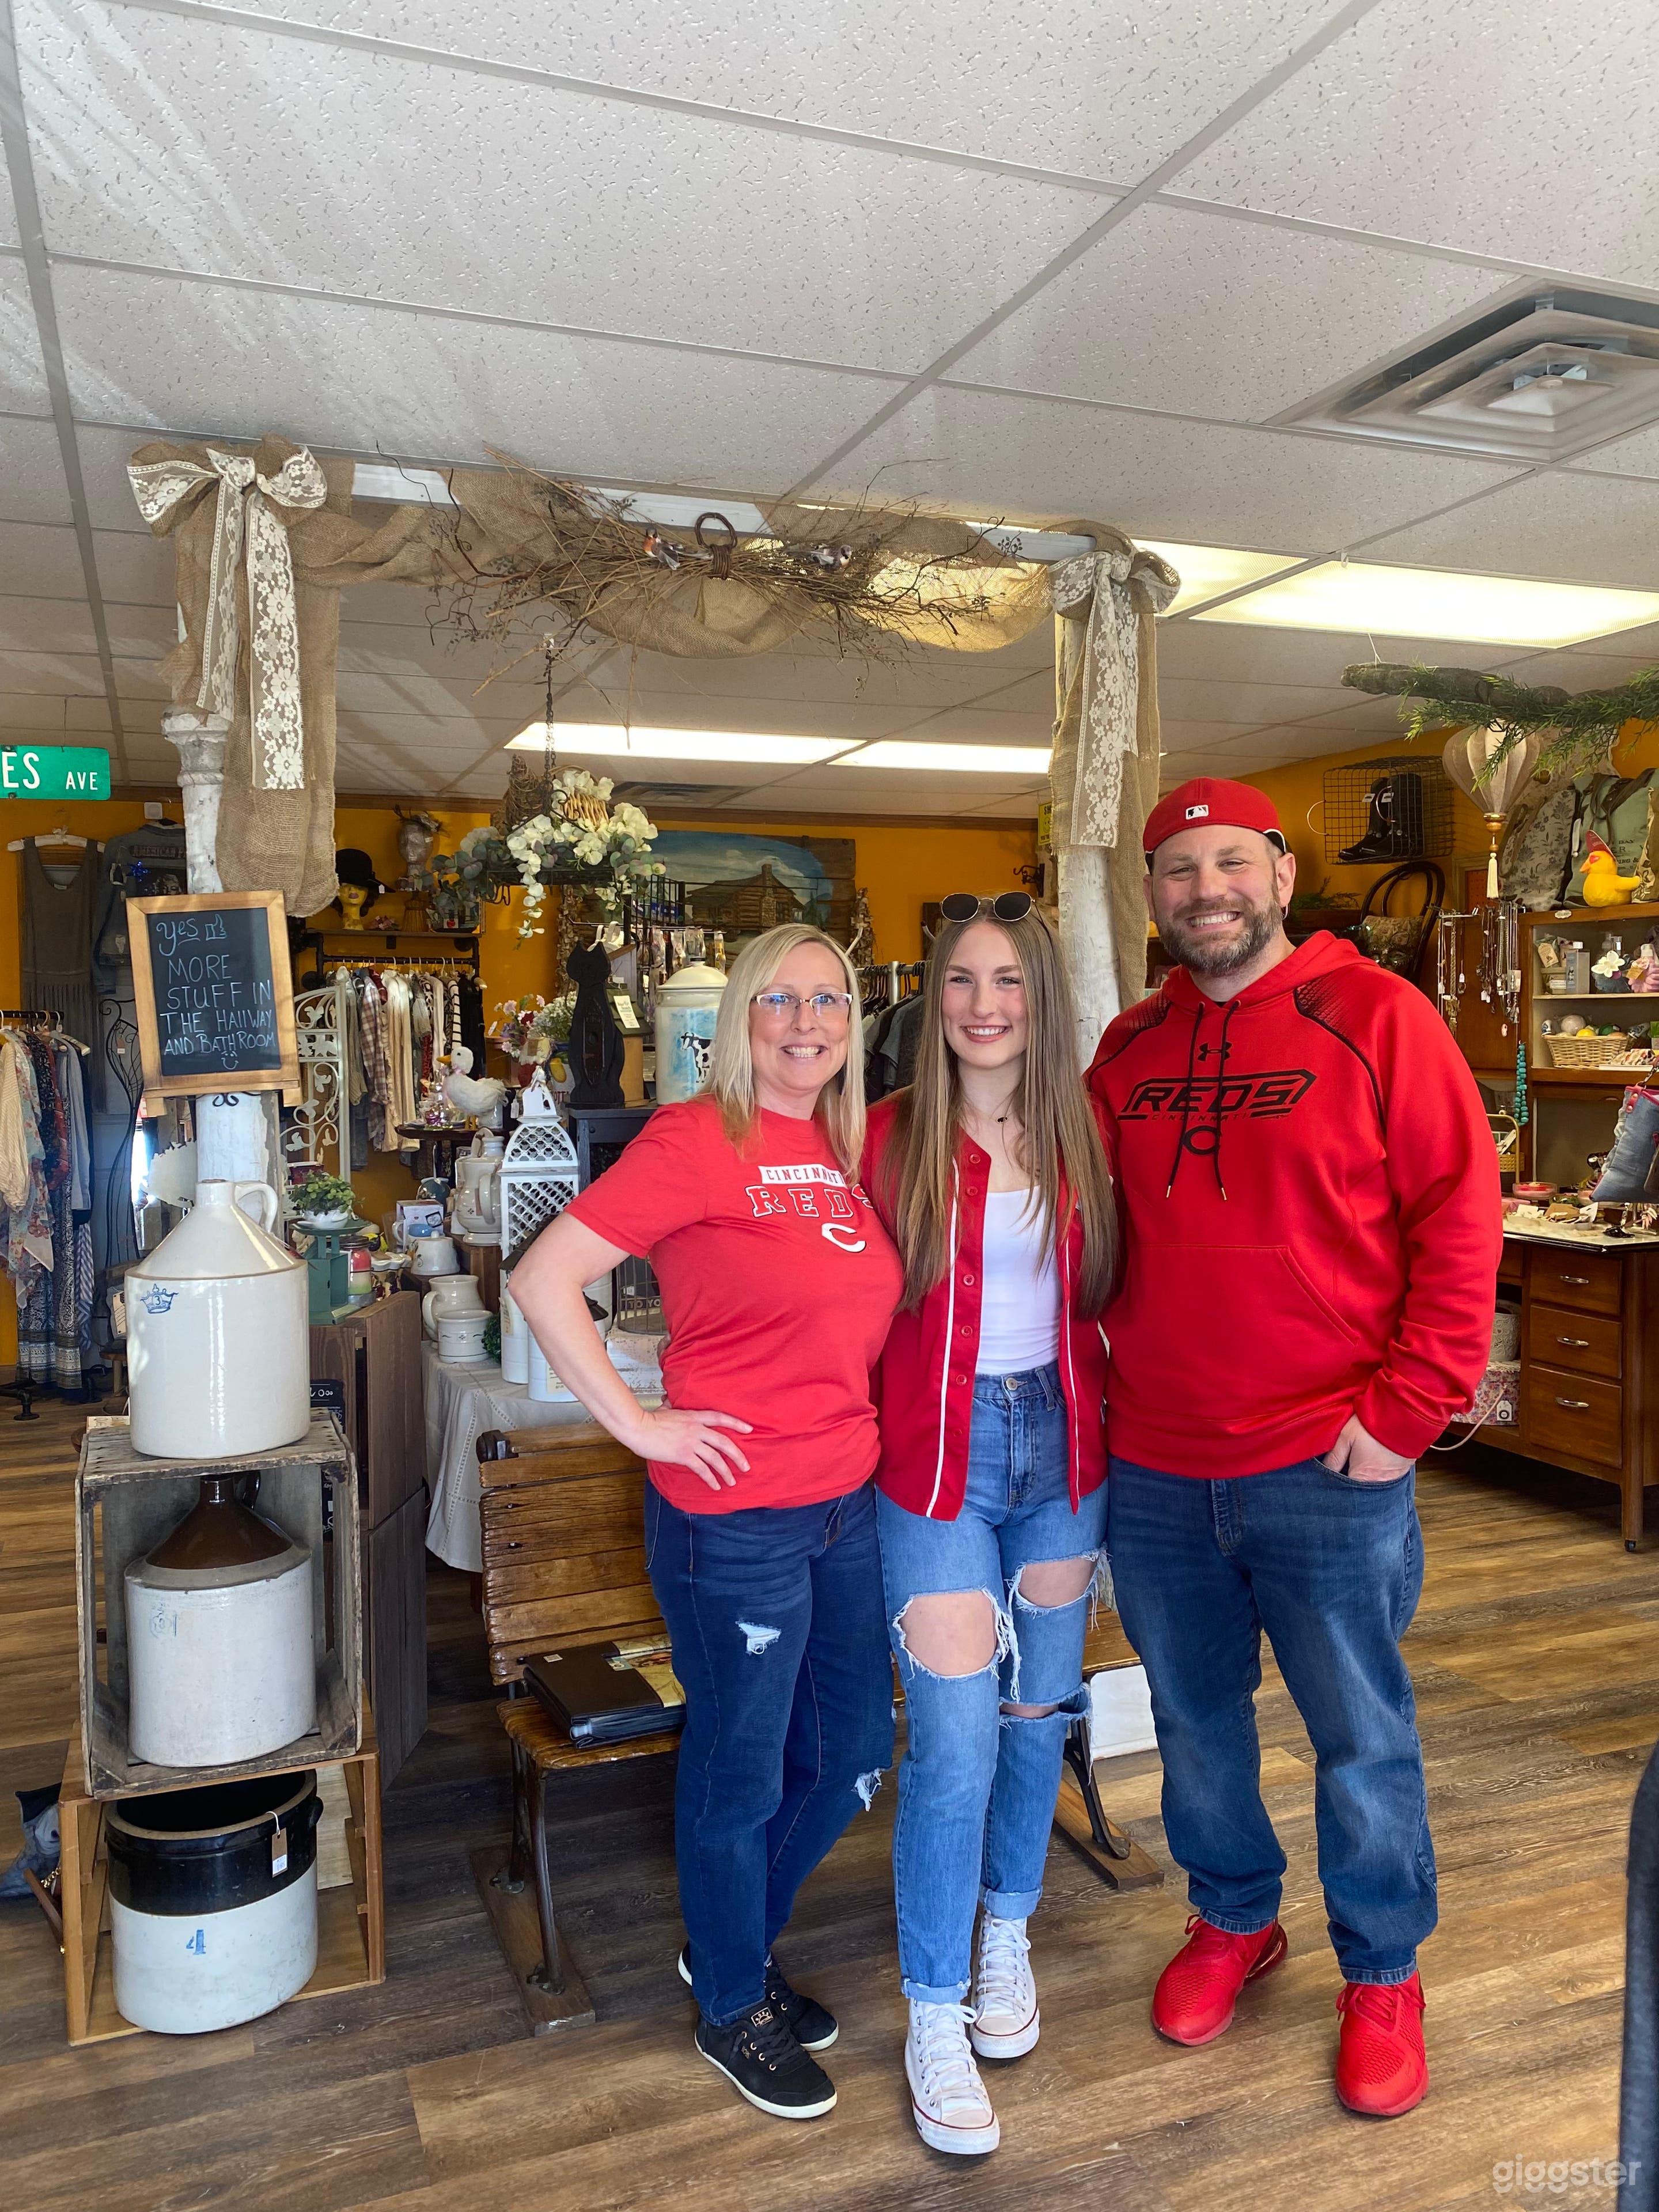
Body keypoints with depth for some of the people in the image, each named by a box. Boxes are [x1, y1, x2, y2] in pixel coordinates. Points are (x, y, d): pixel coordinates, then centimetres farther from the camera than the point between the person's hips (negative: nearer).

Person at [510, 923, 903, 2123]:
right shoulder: (697, 1138, -15)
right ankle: (733, 2008, 39)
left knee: (852, 1754, 20)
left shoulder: (849, 1152, 7)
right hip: (735, 1516, -7)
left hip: (848, 1504, 7)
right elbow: (544, 1278, -18)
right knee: (742, 1771, 12)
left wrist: (855, 1424, 9)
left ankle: (737, 1943, 46)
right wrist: (638, 1423, -16)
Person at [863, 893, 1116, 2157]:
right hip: (940, 1458, -3)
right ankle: (935, 2015, 16)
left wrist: (1112, 1419, 2)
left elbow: (1105, 1294, 8)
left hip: (1060, 1442, 4)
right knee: (955, 1737, -3)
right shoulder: (895, 1137, -8)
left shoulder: (1079, 1131, 1)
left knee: (1040, 1708, 16)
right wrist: (873, 1435, -10)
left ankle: (1008, 1932, 40)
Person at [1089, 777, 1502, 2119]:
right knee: (1195, 1721, 19)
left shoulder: (1373, 1015, -7)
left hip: (1329, 1470, -4)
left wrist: (1405, 1409, -13)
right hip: (1156, 1472, 4)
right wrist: (1110, 1380, 7)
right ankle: (1233, 1921, 43)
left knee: (1363, 1739, 12)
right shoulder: (1128, 1048, 6)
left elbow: (1459, 1217, -9)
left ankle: (1383, 1973, 36)